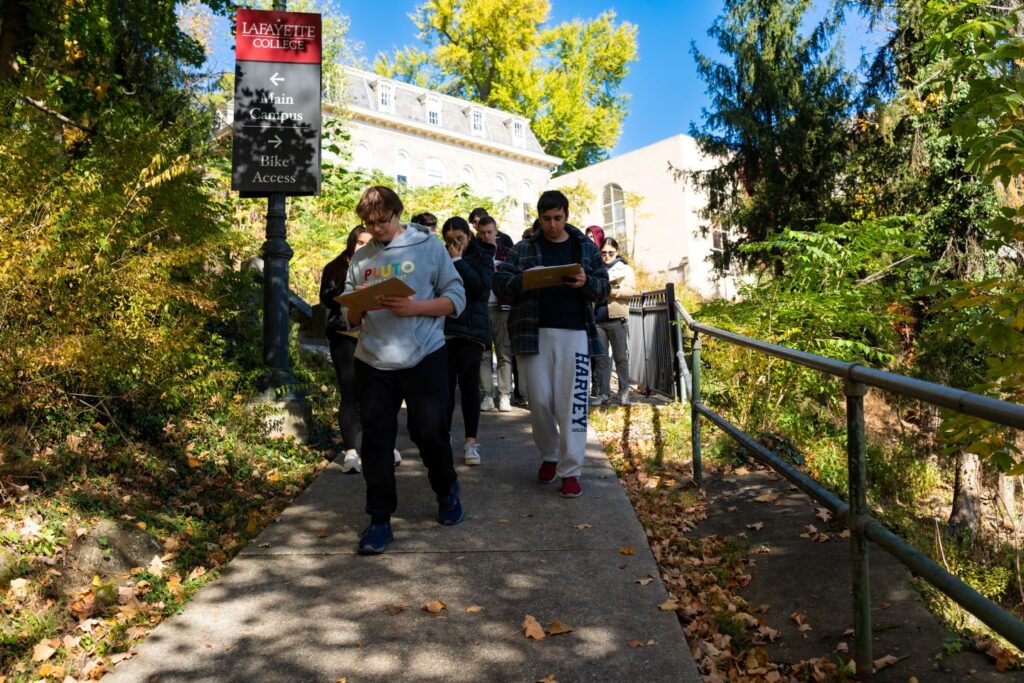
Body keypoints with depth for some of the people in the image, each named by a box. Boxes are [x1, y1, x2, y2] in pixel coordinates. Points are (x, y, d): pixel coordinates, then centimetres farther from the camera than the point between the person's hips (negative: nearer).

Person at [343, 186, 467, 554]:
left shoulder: (428, 245, 1)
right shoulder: (361, 257, 10)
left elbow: (456, 299, -3)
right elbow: (351, 318, 13)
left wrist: (413, 307, -17)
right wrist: (359, 306, -11)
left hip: (424, 357, -2)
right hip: (373, 361, 3)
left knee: (430, 431, 3)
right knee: (376, 437, 1)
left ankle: (447, 490, 32)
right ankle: (379, 518, 12)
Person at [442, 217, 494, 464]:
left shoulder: (482, 258, 8)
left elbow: (481, 285, -12)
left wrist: (458, 260, -8)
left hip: (471, 330, -2)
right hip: (444, 329, 2)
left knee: (469, 384, -2)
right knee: (445, 384, 0)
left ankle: (471, 442, 3)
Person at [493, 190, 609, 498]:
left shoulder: (586, 247, 11)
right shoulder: (523, 249, 9)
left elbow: (604, 286, 8)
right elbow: (499, 280, 2)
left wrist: (586, 282, -15)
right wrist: (525, 280, -18)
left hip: (574, 332, 0)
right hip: (533, 333, 1)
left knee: (572, 401, -4)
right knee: (540, 400, 3)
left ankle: (570, 470, 2)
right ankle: (548, 456, 26)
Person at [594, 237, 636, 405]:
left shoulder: (625, 269, 7)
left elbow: (630, 290, -6)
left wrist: (609, 290, -15)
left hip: (617, 319, -3)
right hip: (597, 319, 3)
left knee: (621, 357, 0)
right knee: (601, 358, 4)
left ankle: (624, 393, 4)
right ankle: (603, 393, 7)